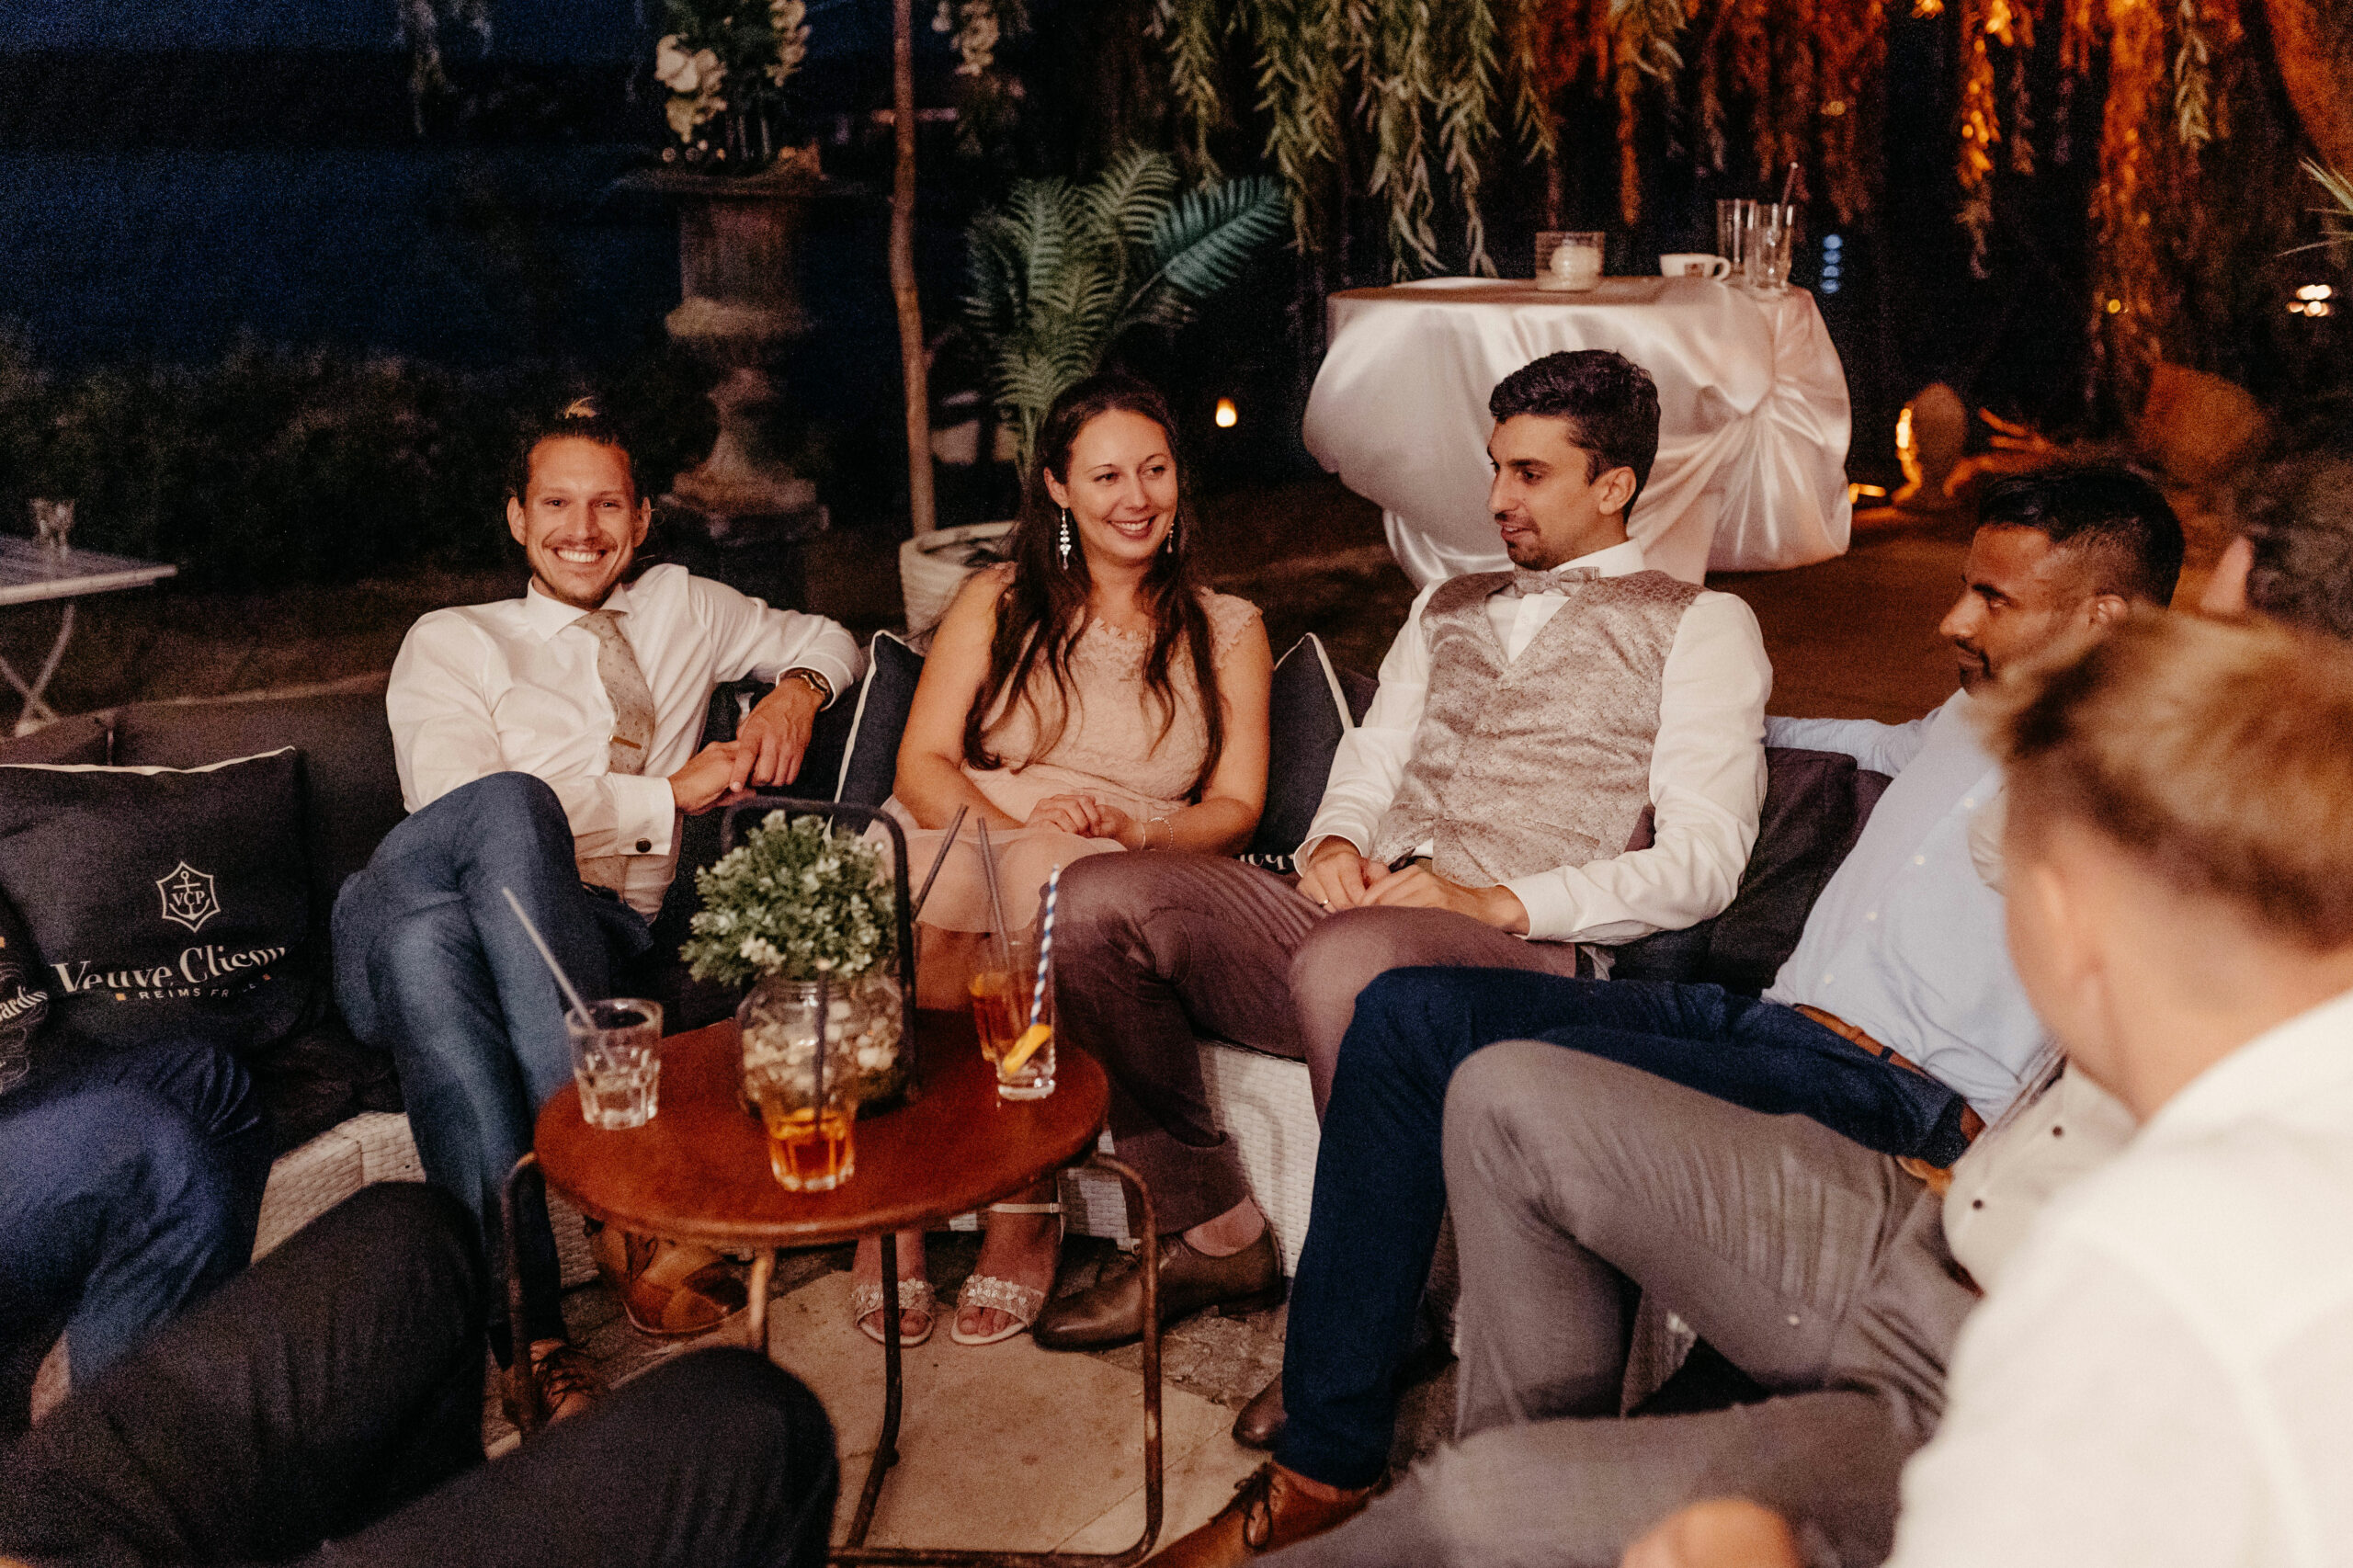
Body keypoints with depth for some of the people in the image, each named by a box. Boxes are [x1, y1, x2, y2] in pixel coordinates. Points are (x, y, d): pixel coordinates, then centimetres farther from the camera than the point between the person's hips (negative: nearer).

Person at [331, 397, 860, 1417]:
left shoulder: (682, 611, 26)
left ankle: (523, 1329, -43)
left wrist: (796, 690, 14)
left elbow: (826, 638, 39)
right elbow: (458, 801, -1)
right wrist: (668, 794, -5)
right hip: (407, 931, -1)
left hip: (598, 935, 1)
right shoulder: (450, 643, 17)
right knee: (505, 802, -38)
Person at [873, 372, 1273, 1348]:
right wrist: (1007, 823, -16)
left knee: (1051, 874, -38)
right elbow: (921, 764, 6)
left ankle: (1025, 1215, -30)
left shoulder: (1228, 633, 18)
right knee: (934, 893, -37)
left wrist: (1133, 832, -14)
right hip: (964, 841, 1)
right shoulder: (995, 603, 18)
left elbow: (1236, 808, 7)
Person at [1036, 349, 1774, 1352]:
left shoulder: (1701, 626, 10)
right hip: (1359, 921, 6)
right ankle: (1211, 1233, -3)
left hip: (1526, 953, -6)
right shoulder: (1448, 607, 30)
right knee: (1098, 900, -15)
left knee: (1346, 960, -40)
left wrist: (1495, 902, -15)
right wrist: (1336, 844, 0)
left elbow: (1701, 862, -3)